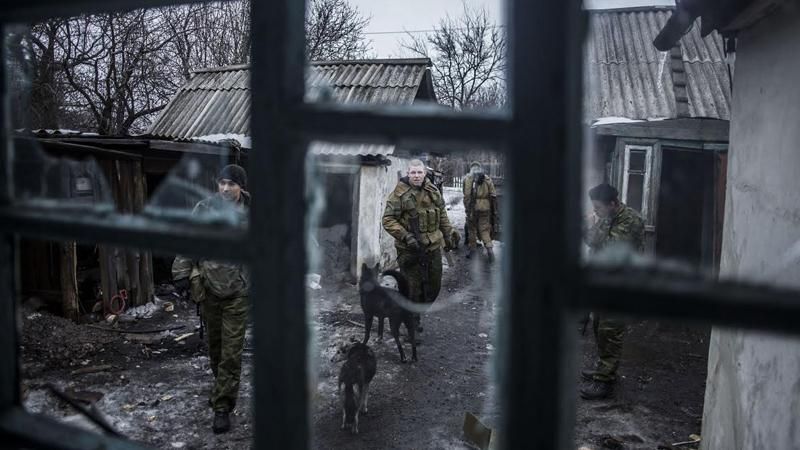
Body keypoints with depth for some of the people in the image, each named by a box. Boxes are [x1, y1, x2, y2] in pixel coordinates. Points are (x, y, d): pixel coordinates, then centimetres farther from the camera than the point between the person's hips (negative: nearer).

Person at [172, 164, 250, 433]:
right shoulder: (204, 209, -3)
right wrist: (182, 273, -3)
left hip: (237, 291, -3)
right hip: (208, 288, 3)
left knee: (231, 352, -2)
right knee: (214, 346, 18)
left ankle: (222, 407, 6)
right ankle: (224, 392, 41)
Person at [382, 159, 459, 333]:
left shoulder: (433, 191, 6)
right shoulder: (400, 194, -12)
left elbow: (442, 215, 19)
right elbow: (388, 220, -13)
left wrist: (449, 232, 15)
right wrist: (406, 236, -22)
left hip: (433, 246, 5)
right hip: (410, 249, -5)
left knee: (434, 285, 13)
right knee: (413, 287, 2)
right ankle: (413, 321, 18)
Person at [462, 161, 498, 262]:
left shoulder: (468, 179, 0)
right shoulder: (487, 179, 5)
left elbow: (467, 195, -5)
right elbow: (493, 196, 5)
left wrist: (467, 209, -1)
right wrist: (494, 211, 10)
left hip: (472, 207, -2)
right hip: (485, 208, 2)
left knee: (472, 228, 13)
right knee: (484, 229, 8)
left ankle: (471, 248, 20)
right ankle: (489, 247, -9)